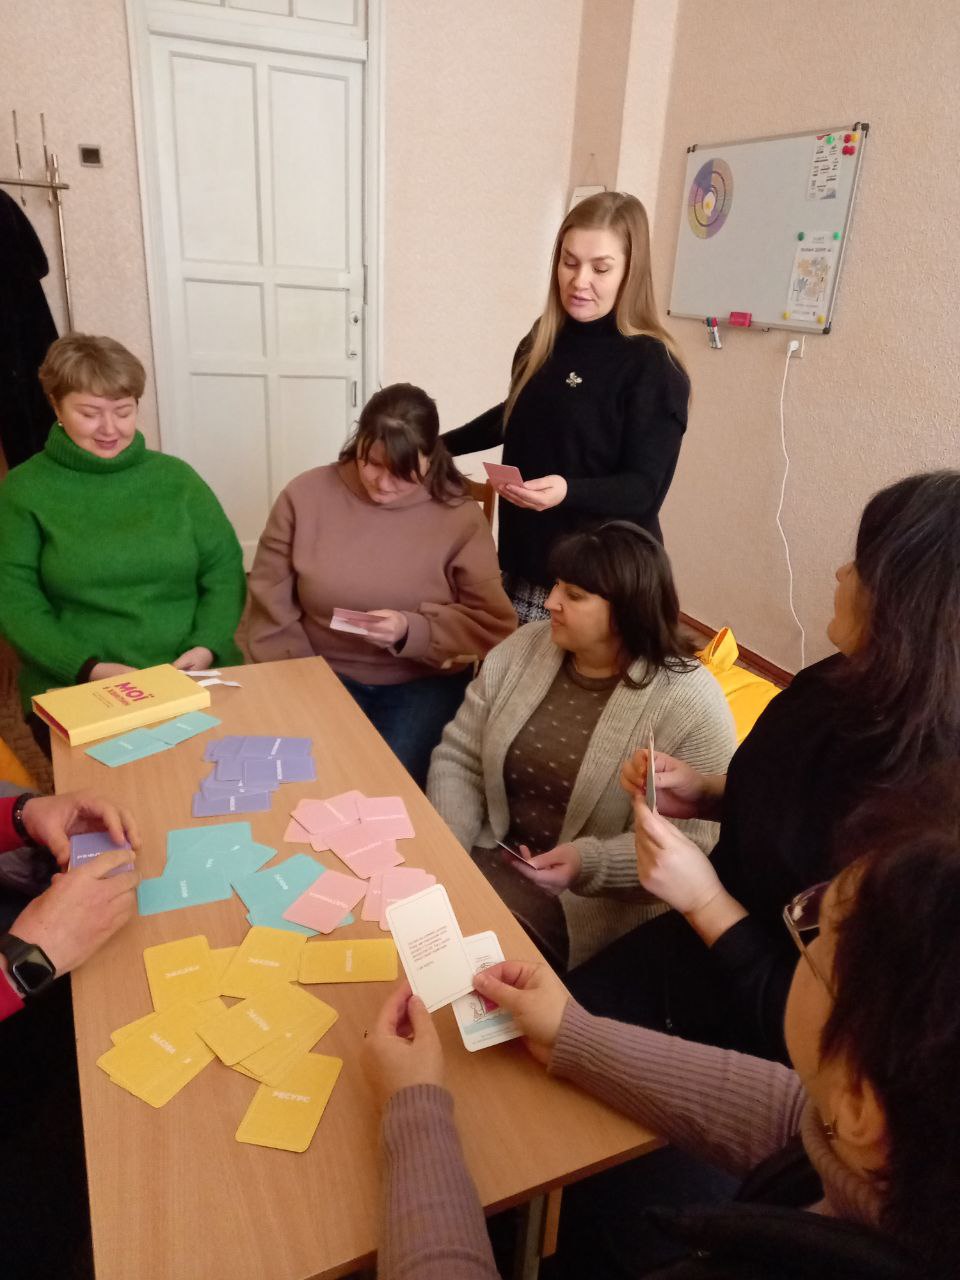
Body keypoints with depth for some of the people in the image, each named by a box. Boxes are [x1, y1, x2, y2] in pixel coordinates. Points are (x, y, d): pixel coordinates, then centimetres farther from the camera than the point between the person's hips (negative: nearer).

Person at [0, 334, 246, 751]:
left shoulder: (176, 477, 9)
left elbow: (225, 571, 8)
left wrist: (207, 646, -10)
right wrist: (90, 668, -15)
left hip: (197, 677, 2)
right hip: (74, 689, -1)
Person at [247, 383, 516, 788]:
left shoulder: (460, 515, -7)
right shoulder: (304, 496, -4)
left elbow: (493, 625, -8)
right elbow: (272, 610, 1)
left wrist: (411, 632, -23)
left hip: (424, 681, -1)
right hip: (323, 675, 1)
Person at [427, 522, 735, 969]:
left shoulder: (691, 704, -16)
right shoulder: (524, 648, 0)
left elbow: (692, 844, -17)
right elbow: (458, 758, 3)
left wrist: (587, 864, -29)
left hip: (589, 902, -5)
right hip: (490, 857, 5)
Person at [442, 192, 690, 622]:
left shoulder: (653, 366, -13)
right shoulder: (544, 338, 5)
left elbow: (645, 488, -16)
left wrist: (569, 491, -33)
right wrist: (438, 445, 29)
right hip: (527, 557, 6)